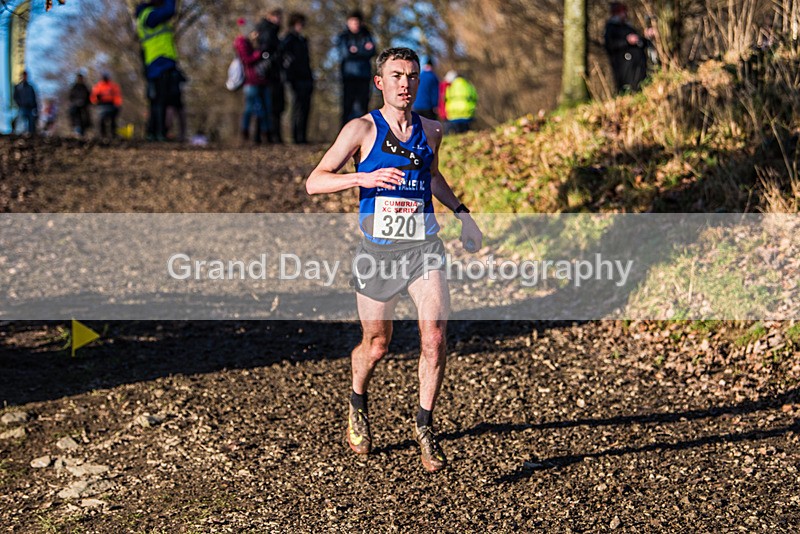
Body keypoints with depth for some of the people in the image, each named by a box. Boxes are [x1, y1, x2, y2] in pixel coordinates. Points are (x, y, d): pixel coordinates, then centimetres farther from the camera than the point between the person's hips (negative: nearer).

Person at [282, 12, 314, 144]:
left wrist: (311, 79, 18)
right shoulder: (289, 40, -3)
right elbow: (286, 60, -11)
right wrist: (291, 79, -18)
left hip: (306, 78, 8)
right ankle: (297, 137, -8)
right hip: (297, 79, -8)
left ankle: (302, 137, 7)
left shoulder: (302, 40, 22)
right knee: (298, 108, -9)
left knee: (305, 108, 5)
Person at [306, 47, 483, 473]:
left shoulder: (431, 131, 7)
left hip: (424, 247, 2)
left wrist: (461, 213, 19)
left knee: (434, 337, -15)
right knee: (376, 346, 9)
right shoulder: (362, 129, -6)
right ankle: (358, 404, 41)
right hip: (378, 250, -2)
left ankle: (425, 425, 2)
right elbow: (315, 182, -11)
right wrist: (364, 178, -25)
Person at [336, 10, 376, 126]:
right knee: (348, 104, -7)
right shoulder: (343, 37, 8)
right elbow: (345, 53, -7)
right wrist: (363, 50, -9)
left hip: (364, 76, 2)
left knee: (362, 105, -2)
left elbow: (371, 52, 0)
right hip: (349, 75, -2)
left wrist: (356, 50, -11)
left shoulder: (366, 36, 14)